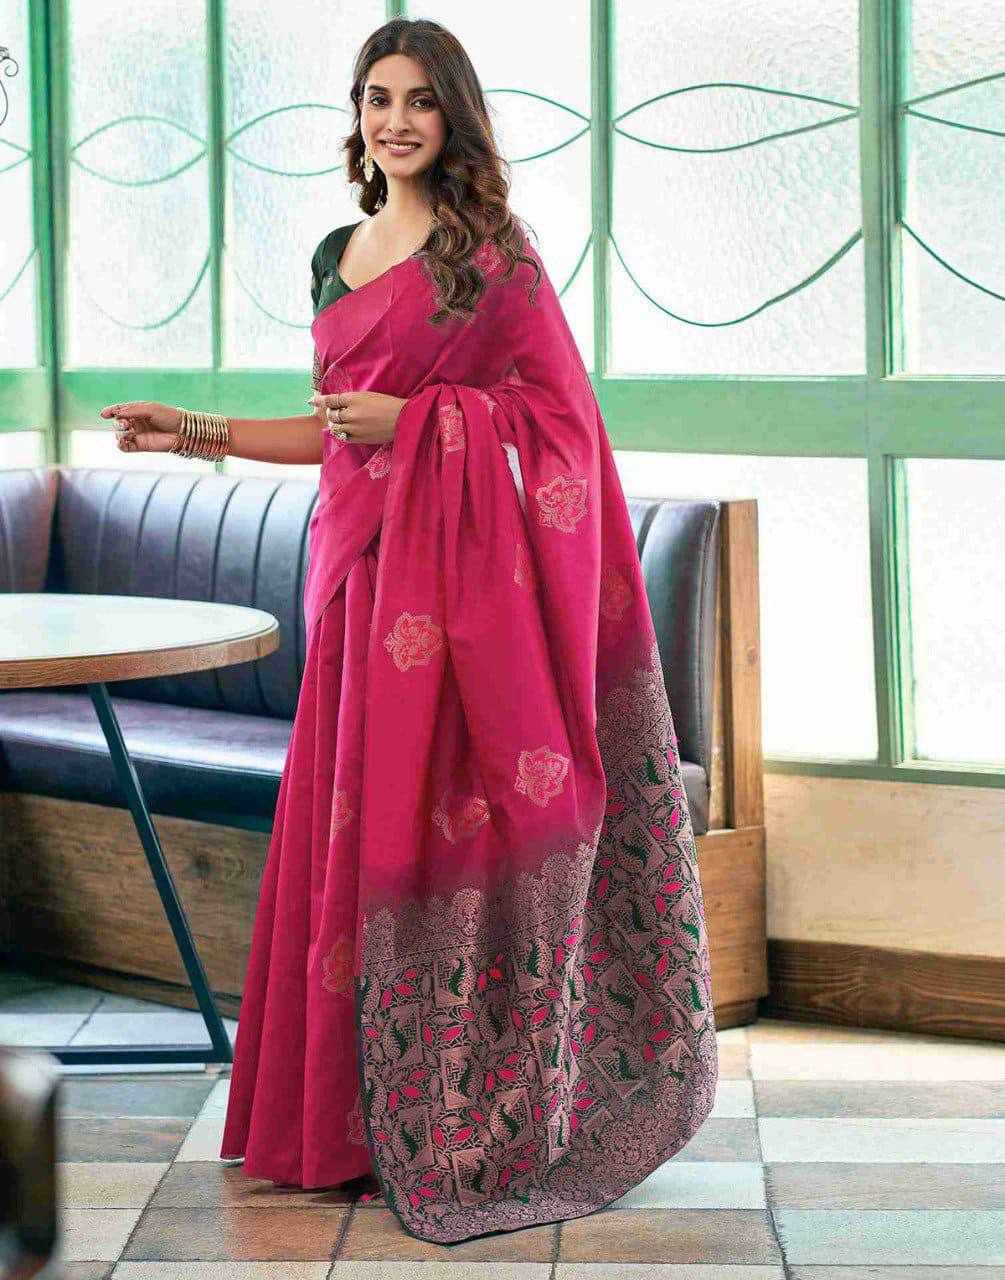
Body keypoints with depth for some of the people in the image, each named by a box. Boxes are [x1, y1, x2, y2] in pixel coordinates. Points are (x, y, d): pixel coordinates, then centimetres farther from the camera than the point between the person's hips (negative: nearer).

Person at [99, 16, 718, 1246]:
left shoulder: (491, 250, -3)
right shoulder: (338, 256, 17)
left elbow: (555, 407, -6)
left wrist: (414, 418, -14)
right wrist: (198, 433, 15)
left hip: (459, 568, -6)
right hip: (360, 563, 6)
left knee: (440, 816, -6)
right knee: (354, 821, 5)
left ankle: (469, 1123, 3)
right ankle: (358, 1113, 13)